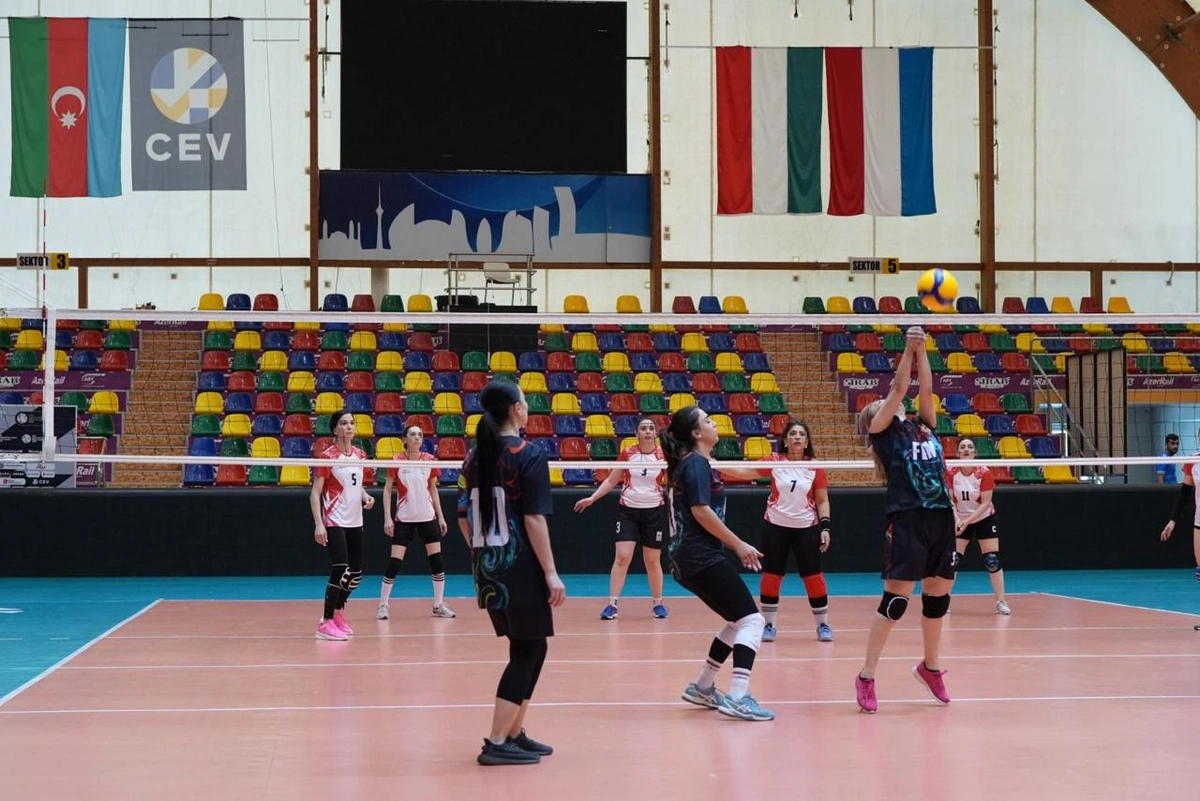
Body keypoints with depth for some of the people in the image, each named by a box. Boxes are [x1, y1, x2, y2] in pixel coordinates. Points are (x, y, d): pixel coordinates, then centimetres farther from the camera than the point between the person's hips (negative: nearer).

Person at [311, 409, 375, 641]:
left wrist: (366, 496, -1)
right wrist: (318, 524, -19)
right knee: (341, 570, -18)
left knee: (356, 574, 11)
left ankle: (338, 614, 30)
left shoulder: (360, 455, 9)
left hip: (355, 522, 7)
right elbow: (315, 493, -11)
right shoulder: (327, 456, -9)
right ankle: (326, 624, -11)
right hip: (334, 522, -7)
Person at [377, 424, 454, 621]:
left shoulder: (429, 460, 2)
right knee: (394, 562, -6)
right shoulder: (397, 461, -6)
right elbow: (387, 490, -3)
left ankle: (438, 605, 11)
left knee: (437, 559, 0)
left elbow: (433, 489, 11)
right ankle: (383, 605, 5)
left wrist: (440, 516, 8)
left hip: (427, 517, 3)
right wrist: (387, 518, -10)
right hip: (404, 519, -3)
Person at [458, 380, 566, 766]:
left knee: (526, 648, 19)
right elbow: (534, 520, -17)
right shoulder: (528, 455, -12)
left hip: (488, 570, 7)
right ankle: (496, 744, -3)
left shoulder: (475, 457, 8)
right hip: (521, 569, -7)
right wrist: (551, 573, -15)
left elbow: (464, 518, 10)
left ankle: (514, 734, 22)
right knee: (528, 652, 1)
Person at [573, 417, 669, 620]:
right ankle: (612, 604, -6)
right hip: (628, 510, 0)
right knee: (622, 557, -9)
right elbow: (611, 481, 4)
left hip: (654, 511, 0)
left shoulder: (663, 455, -4)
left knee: (653, 561, 7)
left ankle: (657, 603, 22)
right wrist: (591, 498, -3)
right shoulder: (627, 454, -3)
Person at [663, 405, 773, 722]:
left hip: (690, 560, 10)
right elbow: (701, 511, -20)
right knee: (751, 619, -13)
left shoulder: (690, 464, 18)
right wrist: (739, 545, -18)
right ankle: (738, 697, -25)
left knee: (738, 621, 20)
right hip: (703, 557, -10)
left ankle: (702, 687, 23)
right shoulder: (696, 464, -10)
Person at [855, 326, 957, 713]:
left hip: (941, 517, 6)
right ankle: (866, 677, -1)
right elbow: (899, 388, -4)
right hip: (907, 520, -6)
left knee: (938, 595, 13)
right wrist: (909, 349, -4)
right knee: (896, 599, -8)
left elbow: (925, 389, 8)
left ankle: (930, 667, 31)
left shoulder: (923, 426, 18)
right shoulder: (883, 431, 4)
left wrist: (922, 351, 3)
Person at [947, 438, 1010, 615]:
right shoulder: (951, 473, -12)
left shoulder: (984, 473, -18)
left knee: (992, 560, -8)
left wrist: (967, 521, -26)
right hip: (961, 521, 2)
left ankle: (1001, 602, 1)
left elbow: (985, 503, -17)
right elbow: (950, 500, -10)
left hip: (984, 519, -2)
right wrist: (957, 519, -27)